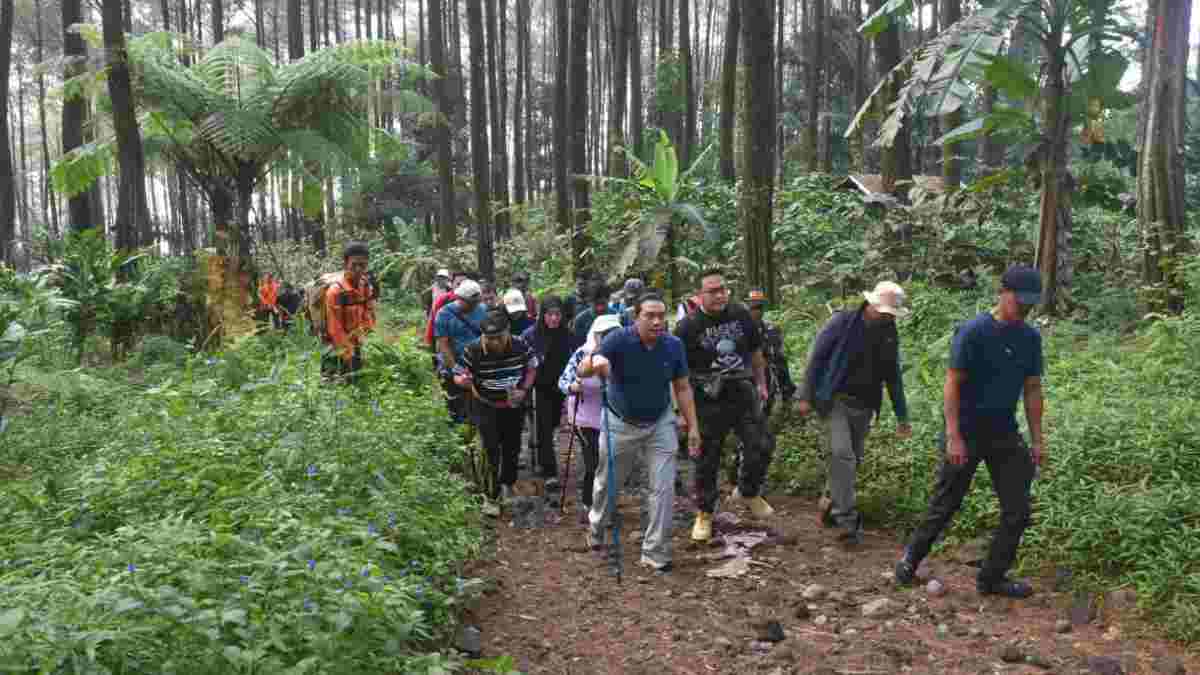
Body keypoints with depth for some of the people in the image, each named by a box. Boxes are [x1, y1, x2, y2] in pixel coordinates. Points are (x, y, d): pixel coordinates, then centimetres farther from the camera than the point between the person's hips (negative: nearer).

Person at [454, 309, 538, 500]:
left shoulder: (520, 346, -16)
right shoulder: (473, 351, -22)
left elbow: (532, 368, 1)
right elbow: (457, 376, -13)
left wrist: (524, 390, -12)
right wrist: (463, 381, -37)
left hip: (513, 406, 3)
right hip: (486, 407, -3)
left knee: (512, 446, 16)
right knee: (491, 449, -10)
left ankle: (507, 483, 40)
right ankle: (491, 492, 4)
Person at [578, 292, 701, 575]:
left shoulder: (674, 345, -11)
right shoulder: (619, 339, -21)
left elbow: (682, 388, -1)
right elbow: (582, 371, -30)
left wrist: (693, 427, -3)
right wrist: (595, 362, -53)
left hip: (660, 423, 2)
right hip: (620, 424, -1)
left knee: (664, 487, -4)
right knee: (607, 483, 17)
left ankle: (655, 552, 10)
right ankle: (596, 526, 47)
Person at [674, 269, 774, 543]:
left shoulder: (742, 315, 0)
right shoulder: (687, 327, -12)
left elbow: (756, 351, 16)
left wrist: (761, 384, 18)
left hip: (744, 394, 3)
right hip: (709, 402, -3)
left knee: (761, 447, 2)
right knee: (707, 460, 6)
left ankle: (749, 492, 31)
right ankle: (704, 514, 25)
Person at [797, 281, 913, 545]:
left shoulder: (890, 335, 7)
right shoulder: (843, 322, -8)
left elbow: (893, 377, 14)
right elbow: (817, 357, -7)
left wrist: (902, 417, 14)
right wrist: (806, 396, -10)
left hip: (864, 406, 6)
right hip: (835, 400, -5)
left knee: (852, 460, 10)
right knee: (842, 455, -16)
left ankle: (830, 504, 30)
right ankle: (848, 520, -13)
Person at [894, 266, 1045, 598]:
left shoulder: (1030, 338, 4)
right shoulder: (973, 332, -14)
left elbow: (1032, 390, 10)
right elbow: (952, 385, -14)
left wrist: (1038, 439, 7)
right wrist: (954, 437, -19)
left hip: (1005, 434, 6)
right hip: (967, 433, -5)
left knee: (1018, 511, 4)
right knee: (944, 507, 4)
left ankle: (992, 578, 17)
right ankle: (910, 559, 25)